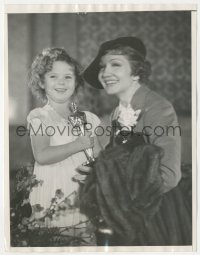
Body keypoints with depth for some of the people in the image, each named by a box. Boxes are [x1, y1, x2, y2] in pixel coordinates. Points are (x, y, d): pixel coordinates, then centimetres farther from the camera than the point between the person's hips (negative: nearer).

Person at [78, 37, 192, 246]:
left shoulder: (158, 108, -16)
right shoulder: (119, 114, 5)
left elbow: (168, 176, -20)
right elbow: (122, 168, 11)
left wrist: (110, 181, -19)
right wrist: (98, 175, -7)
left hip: (157, 219, -7)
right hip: (125, 221, 7)